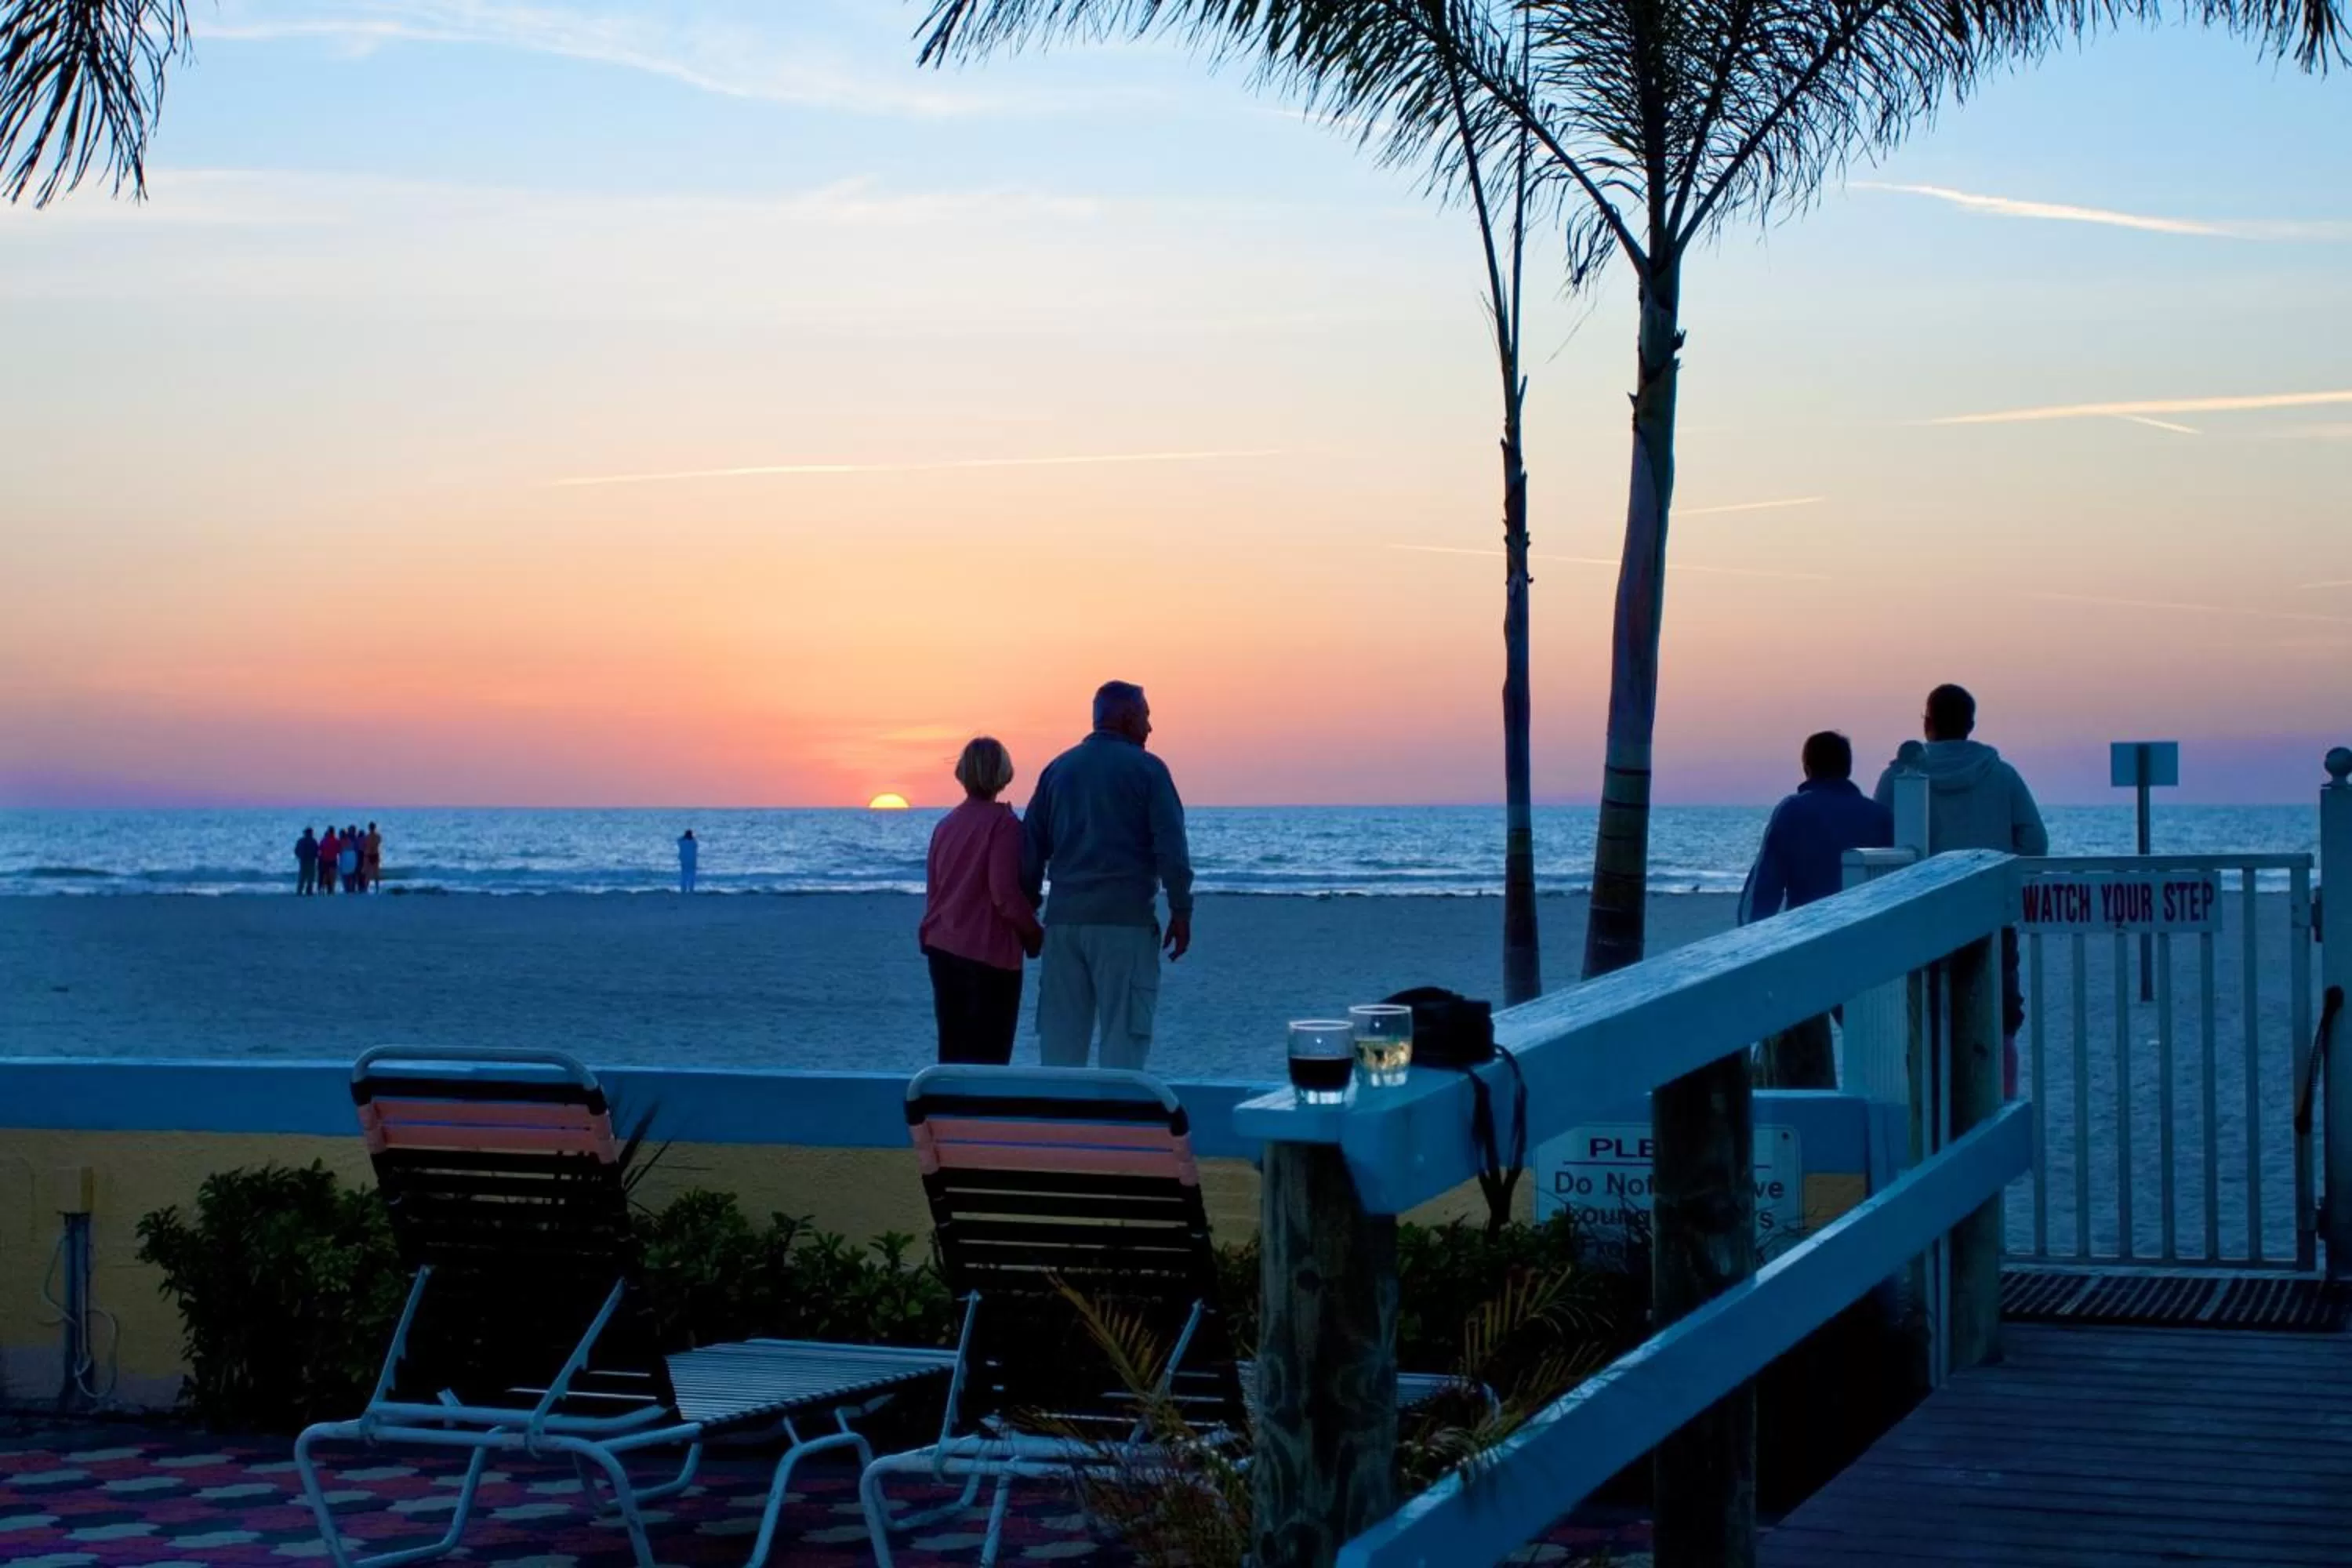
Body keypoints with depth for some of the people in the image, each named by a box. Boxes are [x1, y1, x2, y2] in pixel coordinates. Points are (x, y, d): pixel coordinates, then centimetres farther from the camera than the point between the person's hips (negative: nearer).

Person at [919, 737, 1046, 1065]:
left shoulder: (946, 824, 9)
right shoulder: (1002, 823, -11)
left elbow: (933, 890, 14)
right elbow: (1006, 893, -17)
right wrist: (1035, 935, -2)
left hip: (942, 949, 7)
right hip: (990, 953, -6)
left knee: (953, 1053, 12)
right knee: (988, 1057, -3)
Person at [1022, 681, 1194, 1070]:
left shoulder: (1058, 769, 12)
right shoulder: (1146, 768, -3)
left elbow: (1031, 848, 13)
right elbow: (1171, 848, -9)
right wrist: (1181, 912, -3)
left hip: (1063, 920, 5)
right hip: (1125, 920, -5)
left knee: (1060, 1044, 7)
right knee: (1123, 1040, -3)